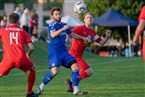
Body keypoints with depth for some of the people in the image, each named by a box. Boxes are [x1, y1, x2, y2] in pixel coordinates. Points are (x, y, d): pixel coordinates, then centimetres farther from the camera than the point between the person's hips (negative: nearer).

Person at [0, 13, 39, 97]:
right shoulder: (23, 32, 14)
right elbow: (31, 48, 8)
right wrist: (28, 55, 29)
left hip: (8, 60, -1)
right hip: (21, 59, 1)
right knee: (33, 68, 29)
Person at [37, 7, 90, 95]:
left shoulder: (64, 25, 16)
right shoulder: (52, 25, -6)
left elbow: (72, 34, 33)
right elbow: (53, 35, -27)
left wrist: (83, 38, 32)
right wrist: (62, 29, -38)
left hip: (64, 51, 7)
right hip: (54, 51, -7)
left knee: (75, 67, -7)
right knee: (55, 70, -24)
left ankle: (76, 90, -3)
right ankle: (41, 87, -4)